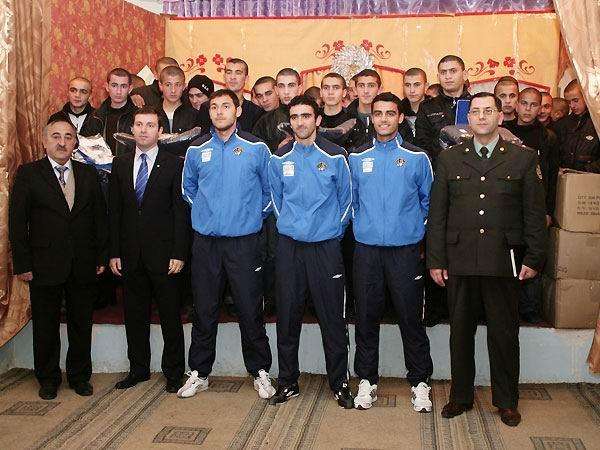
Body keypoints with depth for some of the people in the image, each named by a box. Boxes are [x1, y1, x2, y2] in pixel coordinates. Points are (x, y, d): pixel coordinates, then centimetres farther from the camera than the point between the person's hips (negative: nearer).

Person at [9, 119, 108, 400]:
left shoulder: (88, 174, 7)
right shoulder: (28, 174, -1)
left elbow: (99, 217, 8)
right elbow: (17, 222, -4)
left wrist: (102, 257, 3)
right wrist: (22, 264, -9)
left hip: (83, 266, 2)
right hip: (45, 266, -2)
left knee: (82, 324, 11)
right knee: (46, 326, 10)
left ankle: (79, 376, 27)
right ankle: (48, 379, 26)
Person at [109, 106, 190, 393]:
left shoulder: (174, 165, -2)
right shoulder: (120, 164, 9)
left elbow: (181, 212, -5)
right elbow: (114, 211, 8)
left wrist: (179, 253, -11)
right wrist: (114, 252, 2)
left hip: (162, 252, -3)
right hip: (130, 253, 4)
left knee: (170, 315, 4)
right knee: (134, 313, 11)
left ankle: (173, 371, 17)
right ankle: (138, 368, 26)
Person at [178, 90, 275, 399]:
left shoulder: (256, 148, -1)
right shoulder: (197, 150, 6)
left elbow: (270, 189, 9)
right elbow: (188, 188, 21)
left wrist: (255, 216, 7)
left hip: (244, 241, -2)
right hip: (205, 241, 2)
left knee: (250, 309, 2)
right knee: (204, 310, 8)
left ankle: (260, 372, 17)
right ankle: (199, 372, 21)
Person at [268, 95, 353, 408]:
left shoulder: (335, 156, -1)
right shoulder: (279, 159, 5)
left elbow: (346, 198, 6)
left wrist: (334, 230, 6)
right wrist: (289, 225, 13)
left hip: (325, 246, -2)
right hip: (289, 246, 2)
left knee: (332, 317, 1)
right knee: (287, 315, 6)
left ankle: (339, 383, 15)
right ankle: (287, 382, 19)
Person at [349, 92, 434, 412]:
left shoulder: (417, 157, 1)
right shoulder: (357, 158, 6)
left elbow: (427, 201, 8)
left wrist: (417, 231, 8)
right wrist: (363, 227, 10)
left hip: (405, 250, -1)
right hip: (366, 250, 2)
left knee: (411, 317, 3)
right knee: (366, 317, 7)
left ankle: (419, 382, 17)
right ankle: (367, 380, 21)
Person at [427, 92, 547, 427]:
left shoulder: (523, 158, 5)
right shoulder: (449, 158, 9)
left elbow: (535, 213, 4)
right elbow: (437, 213, 6)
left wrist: (534, 258, -3)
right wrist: (436, 259, 1)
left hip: (504, 261, -1)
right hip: (460, 261, 1)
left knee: (504, 333, 7)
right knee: (460, 331, 10)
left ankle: (506, 401, 24)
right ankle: (461, 396, 25)